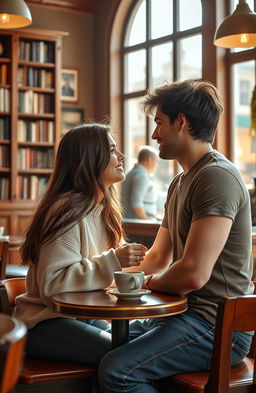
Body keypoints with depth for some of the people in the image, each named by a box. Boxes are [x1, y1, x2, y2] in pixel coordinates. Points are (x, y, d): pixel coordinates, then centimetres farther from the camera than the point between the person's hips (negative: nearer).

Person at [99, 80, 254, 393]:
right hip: (187, 312, 10)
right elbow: (158, 257, 21)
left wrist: (148, 282, -5)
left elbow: (194, 274, -25)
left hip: (219, 326, -10)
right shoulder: (180, 182, 17)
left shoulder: (218, 177, -17)